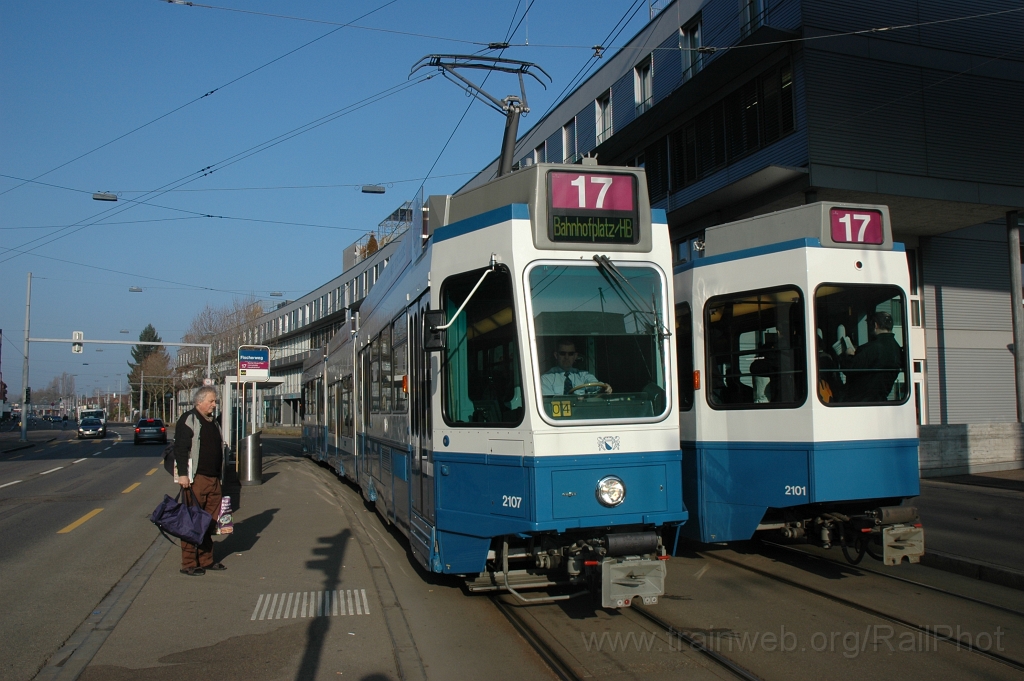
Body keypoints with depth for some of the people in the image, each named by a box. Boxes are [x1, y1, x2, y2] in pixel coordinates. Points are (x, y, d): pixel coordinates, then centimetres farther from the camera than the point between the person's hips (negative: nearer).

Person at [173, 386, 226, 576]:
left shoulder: (213, 422, 20)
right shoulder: (188, 419, -5)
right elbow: (180, 448, -13)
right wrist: (182, 474, -20)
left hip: (214, 480, 8)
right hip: (196, 479, -8)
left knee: (210, 522, 10)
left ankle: (206, 560, 19)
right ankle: (189, 563, 1)